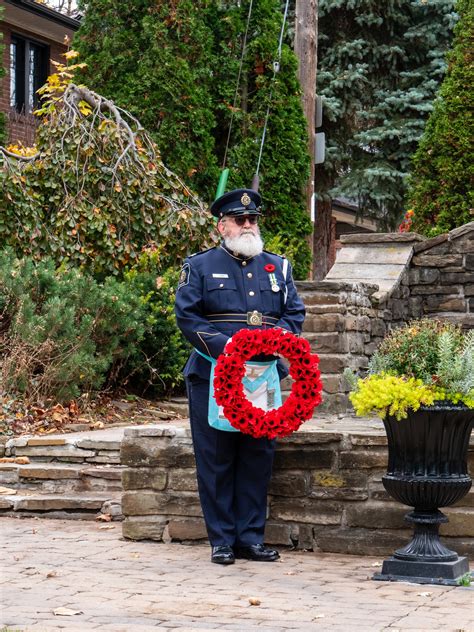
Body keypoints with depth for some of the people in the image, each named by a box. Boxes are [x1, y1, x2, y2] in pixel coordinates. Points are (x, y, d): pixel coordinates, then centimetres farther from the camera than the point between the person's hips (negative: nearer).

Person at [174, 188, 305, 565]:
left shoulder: (277, 266, 16)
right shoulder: (200, 266, 5)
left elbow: (295, 314, 12)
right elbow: (187, 316, -3)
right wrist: (224, 346, -16)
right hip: (213, 377, -3)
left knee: (259, 457, 5)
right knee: (216, 460, -1)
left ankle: (251, 538, 13)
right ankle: (222, 540, 7)